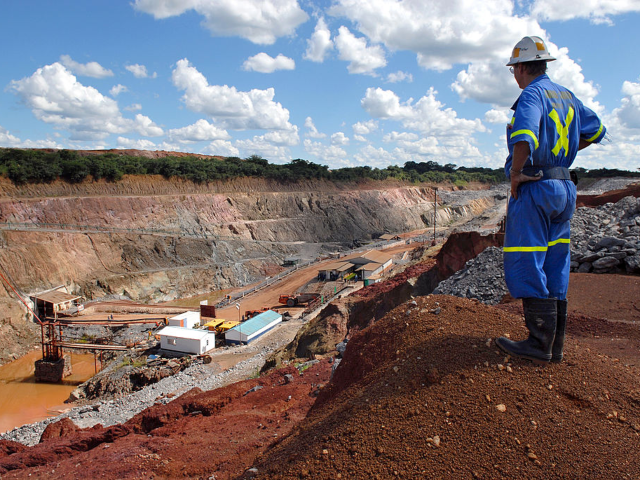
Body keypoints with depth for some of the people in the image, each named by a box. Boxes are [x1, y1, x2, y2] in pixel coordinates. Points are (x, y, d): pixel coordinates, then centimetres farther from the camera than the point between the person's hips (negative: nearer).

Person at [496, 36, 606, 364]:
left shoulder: (531, 95, -11)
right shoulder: (566, 95, 16)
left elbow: (524, 139, -30)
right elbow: (596, 130, 27)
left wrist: (516, 174, -16)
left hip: (534, 188, -9)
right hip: (564, 187, 9)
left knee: (526, 266, -5)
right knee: (555, 267, 10)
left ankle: (539, 344, -2)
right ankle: (555, 345, 17)